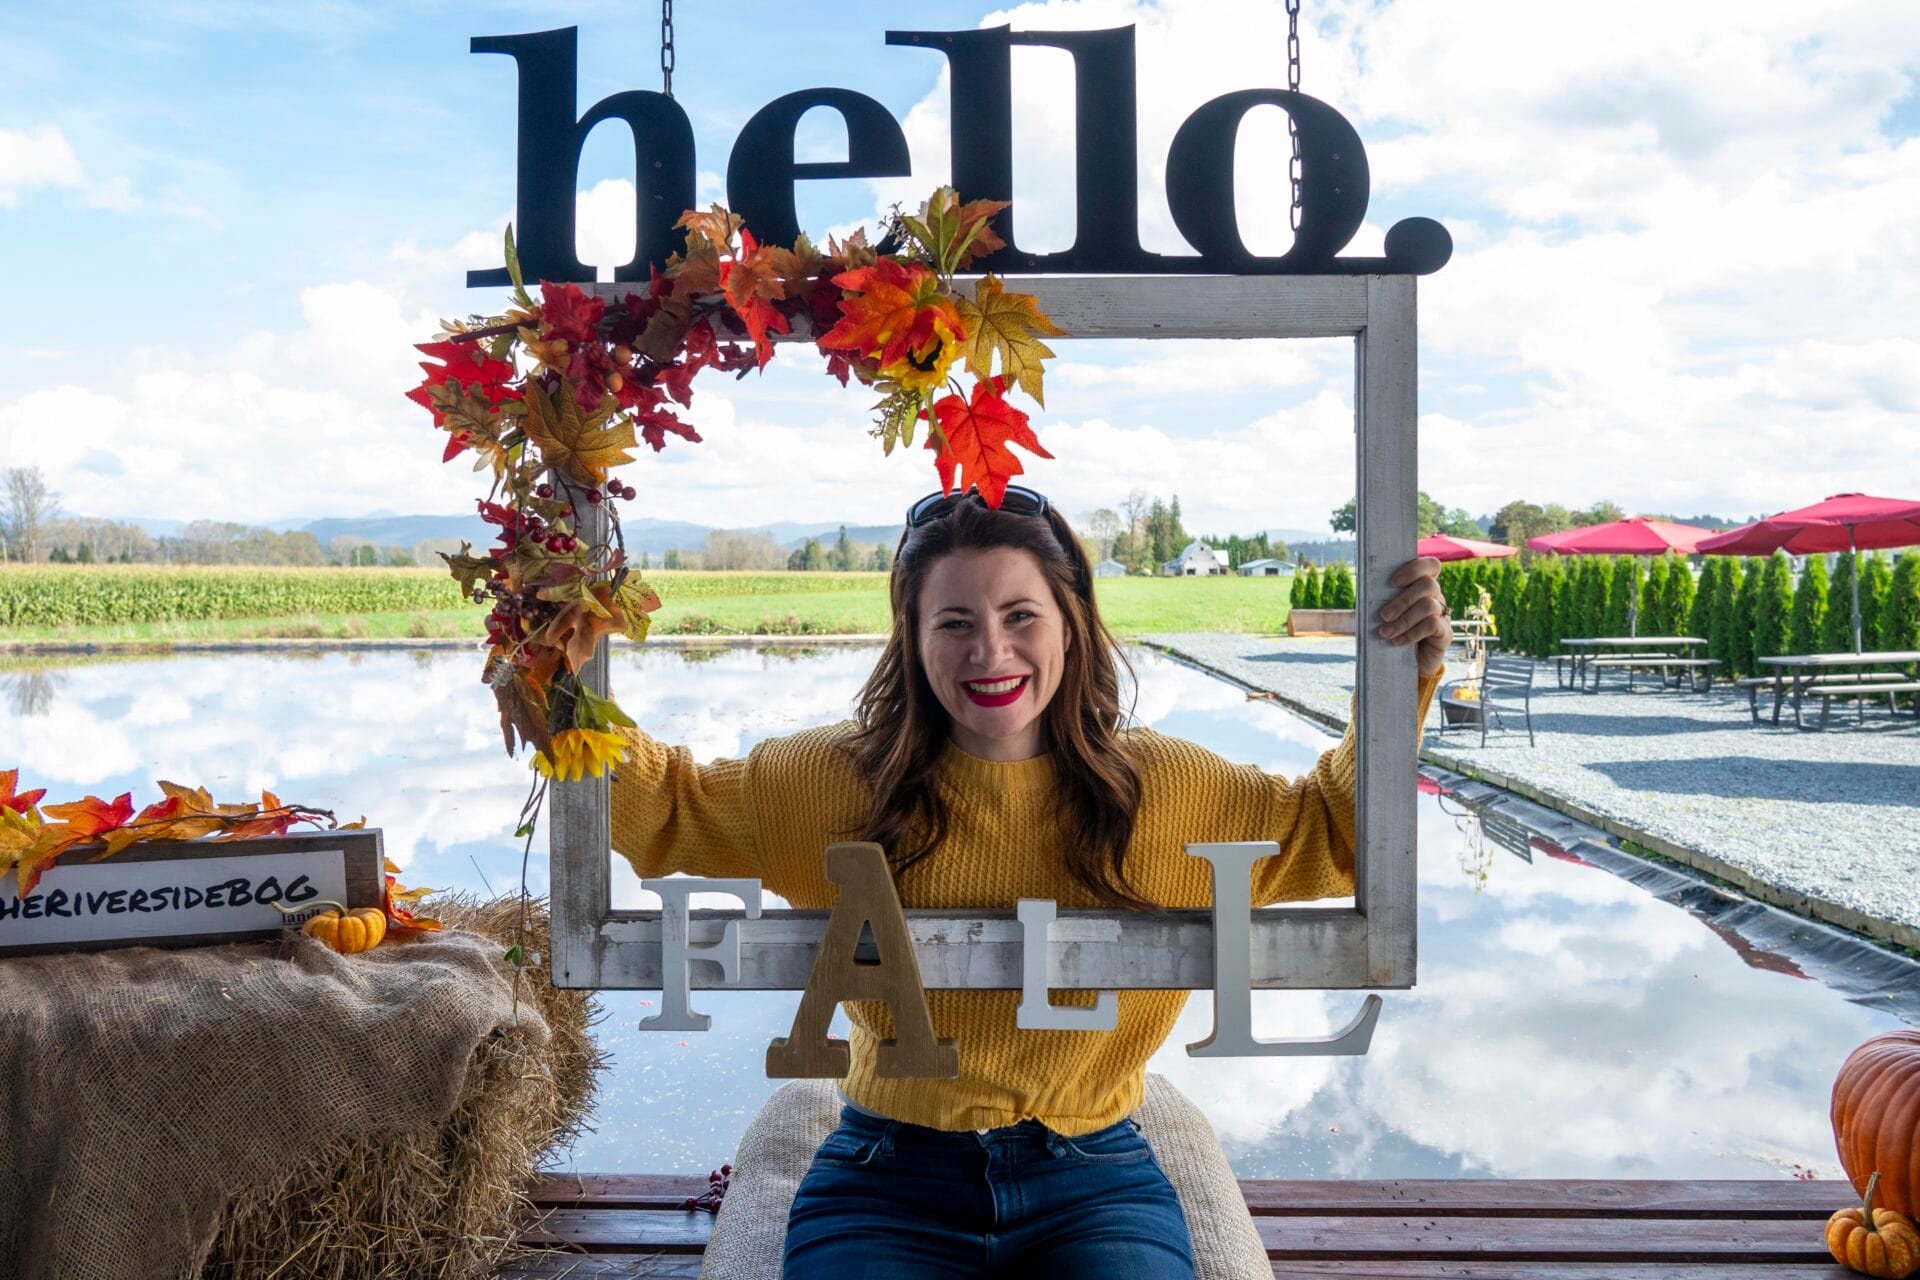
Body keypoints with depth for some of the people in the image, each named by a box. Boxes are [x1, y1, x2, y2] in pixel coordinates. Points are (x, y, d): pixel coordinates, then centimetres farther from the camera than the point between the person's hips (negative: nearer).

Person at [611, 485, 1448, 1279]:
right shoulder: (839, 784, -2)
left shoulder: (1163, 791, -1)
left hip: (1094, 1187, 1)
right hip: (887, 1184, 0)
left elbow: (1336, 831, 11)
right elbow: (663, 809, 8)